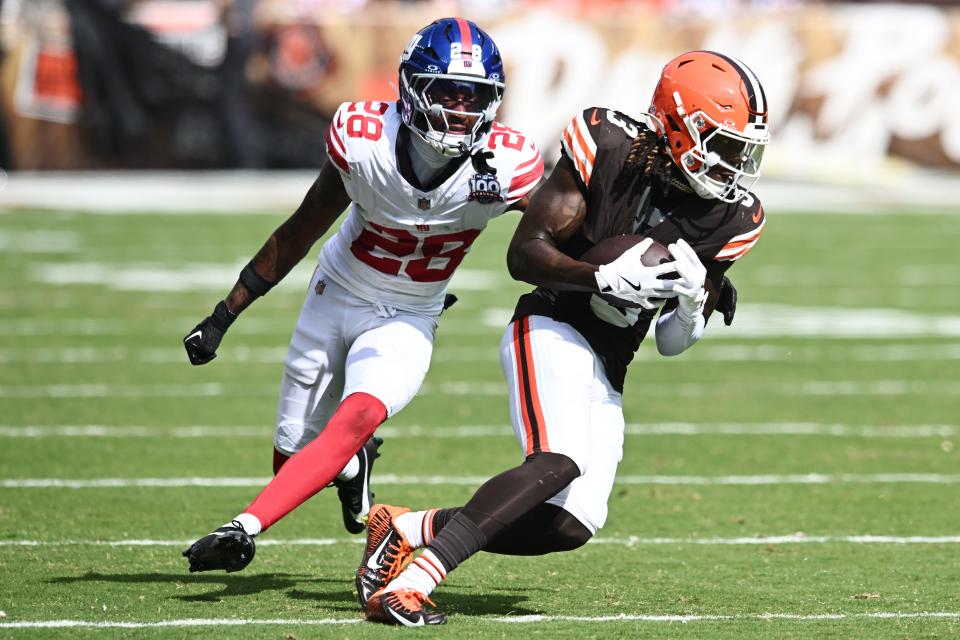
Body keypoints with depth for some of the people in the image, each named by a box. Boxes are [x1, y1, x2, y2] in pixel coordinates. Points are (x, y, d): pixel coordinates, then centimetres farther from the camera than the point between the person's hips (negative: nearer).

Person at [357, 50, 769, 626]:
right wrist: (607, 278, -27)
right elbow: (525, 253, -12)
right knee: (559, 463, -30)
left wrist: (695, 303, -13)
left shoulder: (732, 221, 1)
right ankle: (410, 581, -30)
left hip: (607, 374, 7)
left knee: (572, 525, -5)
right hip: (553, 331, -7)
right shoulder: (610, 149, -13)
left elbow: (673, 343, 10)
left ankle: (406, 529, 11)